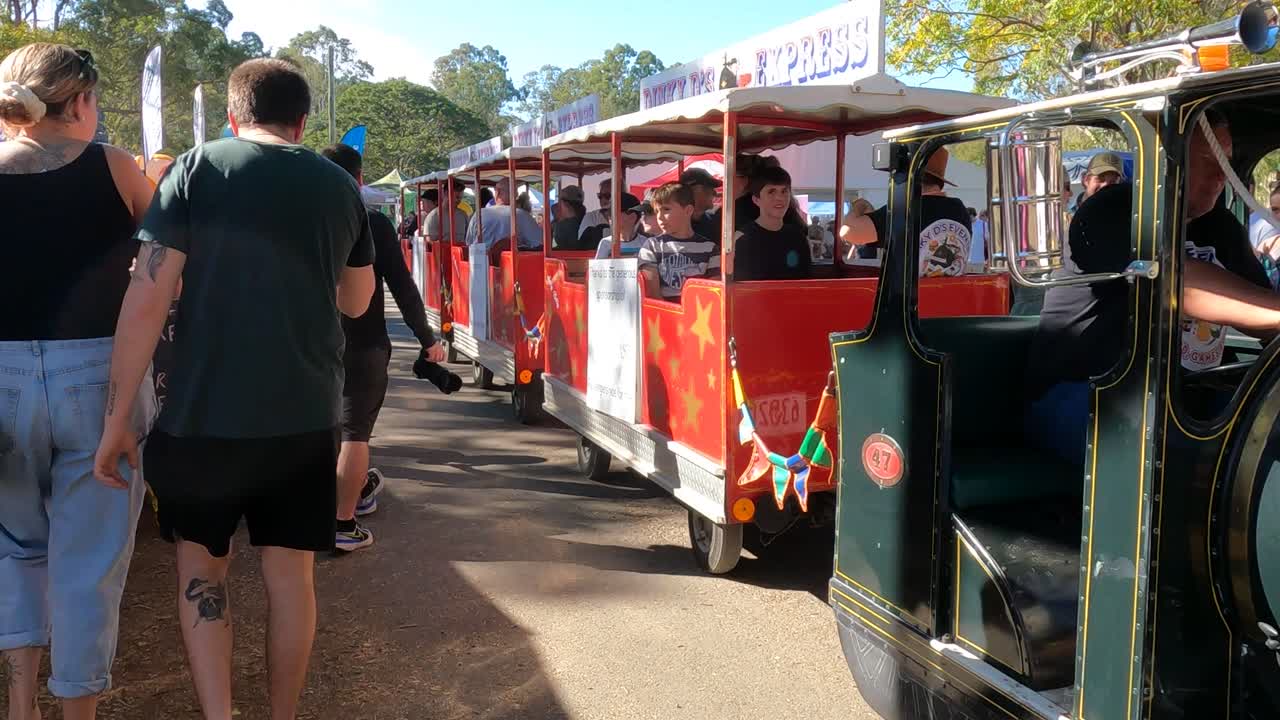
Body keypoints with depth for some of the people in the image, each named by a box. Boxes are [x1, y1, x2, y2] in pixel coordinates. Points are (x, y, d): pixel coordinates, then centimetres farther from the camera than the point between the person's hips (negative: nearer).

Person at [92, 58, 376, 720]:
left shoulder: (198, 168, -3)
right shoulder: (340, 185, 7)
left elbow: (146, 300, -10)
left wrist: (116, 420, -5)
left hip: (205, 414, -2)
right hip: (308, 416, 2)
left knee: (201, 565, 18)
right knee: (291, 576, 14)